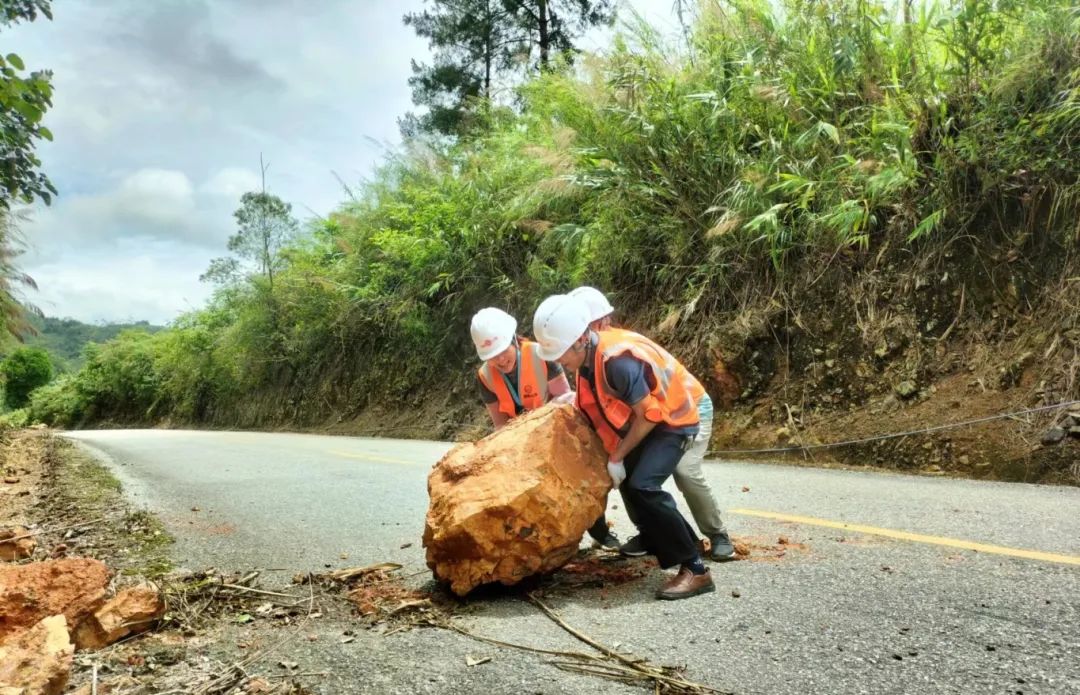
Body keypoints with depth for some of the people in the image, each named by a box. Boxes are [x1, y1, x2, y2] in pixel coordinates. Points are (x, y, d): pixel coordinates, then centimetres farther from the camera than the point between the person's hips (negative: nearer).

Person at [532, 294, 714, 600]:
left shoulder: (618, 360, -33)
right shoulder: (589, 355, -6)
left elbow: (648, 415, -25)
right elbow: (601, 403, 8)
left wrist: (616, 457, -18)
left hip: (672, 417, -10)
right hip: (645, 416, 10)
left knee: (643, 486, -24)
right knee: (629, 483, 15)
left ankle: (695, 569, -15)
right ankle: (684, 544, 32)